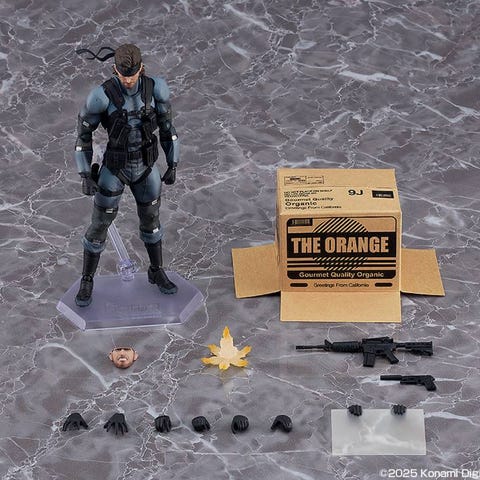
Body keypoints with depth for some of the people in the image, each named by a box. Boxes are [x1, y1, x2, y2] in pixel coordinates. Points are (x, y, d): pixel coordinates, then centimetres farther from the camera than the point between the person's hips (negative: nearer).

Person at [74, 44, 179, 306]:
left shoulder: (155, 88, -17)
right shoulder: (102, 96, -27)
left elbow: (167, 126, -3)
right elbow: (83, 133, -13)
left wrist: (173, 166, 0)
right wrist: (85, 176, -16)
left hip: (145, 166, 3)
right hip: (114, 168, -3)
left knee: (150, 219, 21)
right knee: (99, 226, 11)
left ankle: (157, 272, 46)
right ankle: (87, 282, 35)